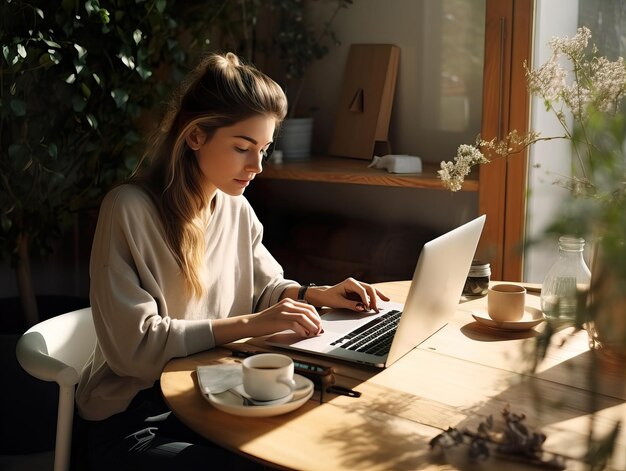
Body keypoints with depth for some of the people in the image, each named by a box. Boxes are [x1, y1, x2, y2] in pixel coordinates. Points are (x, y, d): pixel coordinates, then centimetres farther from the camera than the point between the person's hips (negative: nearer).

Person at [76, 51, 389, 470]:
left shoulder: (237, 209, 4)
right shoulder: (129, 210, -18)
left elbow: (268, 287, 18)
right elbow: (133, 344, -24)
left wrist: (317, 295, -3)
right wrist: (250, 324, -27)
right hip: (133, 421, -6)